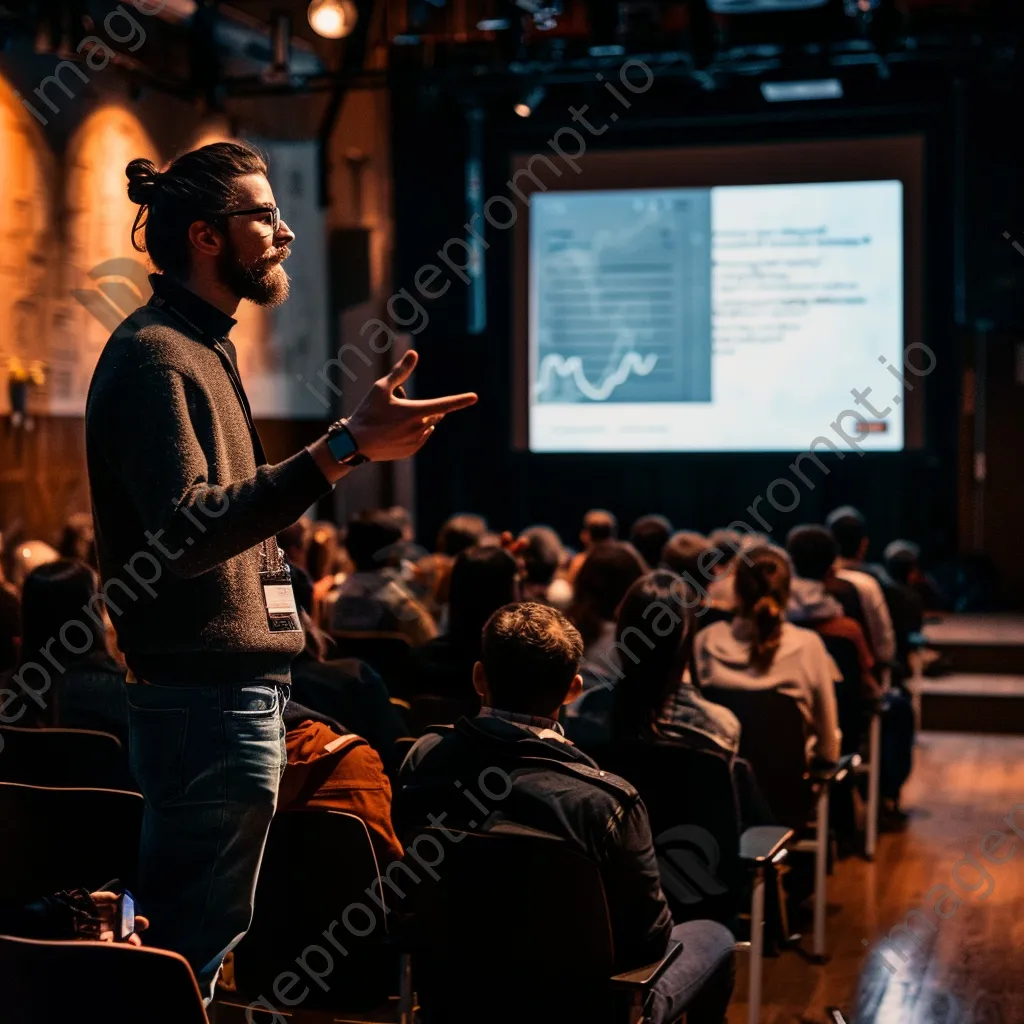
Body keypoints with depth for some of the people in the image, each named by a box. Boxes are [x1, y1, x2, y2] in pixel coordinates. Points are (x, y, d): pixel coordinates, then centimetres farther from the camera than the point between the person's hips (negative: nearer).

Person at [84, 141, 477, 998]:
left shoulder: (201, 350, 18)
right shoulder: (155, 356, -14)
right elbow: (185, 531, -27)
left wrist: (354, 441, 25)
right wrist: (342, 450, -30)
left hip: (229, 692, 10)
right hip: (208, 697, -10)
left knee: (182, 941, 17)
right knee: (195, 949, -3)